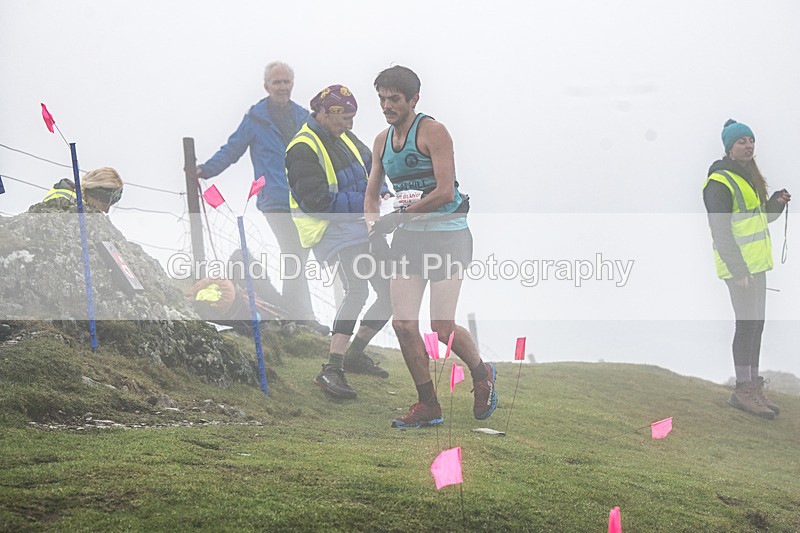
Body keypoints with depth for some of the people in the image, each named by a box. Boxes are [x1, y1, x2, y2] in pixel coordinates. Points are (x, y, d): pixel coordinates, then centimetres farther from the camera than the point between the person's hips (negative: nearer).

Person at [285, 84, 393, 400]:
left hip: (363, 226, 9)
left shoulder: (344, 138, 14)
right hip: (333, 229, -9)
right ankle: (332, 370, -29)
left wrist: (382, 193, 3)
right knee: (357, 290, -29)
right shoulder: (304, 149, -14)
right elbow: (319, 201, -21)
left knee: (391, 295, 10)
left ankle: (354, 355, 27)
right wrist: (366, 201, -21)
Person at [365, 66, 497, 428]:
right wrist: (374, 228, -2)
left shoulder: (432, 132, -11)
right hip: (409, 238, 6)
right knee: (403, 324, -4)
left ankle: (482, 374, 23)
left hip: (446, 235, -6)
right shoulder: (381, 141, 10)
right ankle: (428, 406, 10)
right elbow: (372, 194, 17)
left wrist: (397, 217, -20)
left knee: (443, 328, -8)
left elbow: (444, 192, -19)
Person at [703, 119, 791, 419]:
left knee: (756, 324, 11)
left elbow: (762, 216, 24)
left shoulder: (749, 177, 15)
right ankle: (743, 391, -1)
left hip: (755, 262, 9)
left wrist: (776, 203, 3)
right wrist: (738, 269, -23)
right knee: (747, 324, -8)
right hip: (737, 263, -9)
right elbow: (721, 231, -19)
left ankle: (753, 387, 18)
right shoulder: (720, 182, -14)